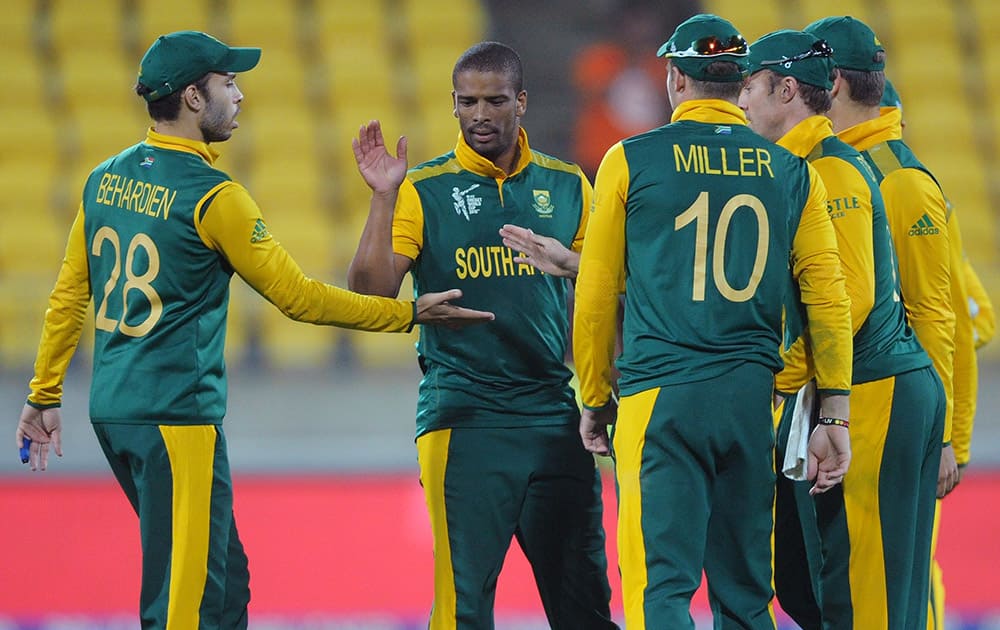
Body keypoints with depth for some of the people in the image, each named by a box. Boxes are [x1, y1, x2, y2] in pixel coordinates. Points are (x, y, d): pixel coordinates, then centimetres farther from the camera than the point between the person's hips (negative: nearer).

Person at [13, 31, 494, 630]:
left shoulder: (105, 179, 9)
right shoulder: (213, 197, -12)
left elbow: (69, 295, 13)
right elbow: (299, 297, -9)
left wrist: (45, 395, 21)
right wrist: (411, 313, -3)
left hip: (111, 412, 8)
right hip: (178, 417, -8)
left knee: (225, 582, 16)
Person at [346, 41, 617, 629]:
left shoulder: (567, 185, 10)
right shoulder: (423, 189, 1)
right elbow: (370, 292, -7)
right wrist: (383, 198, -16)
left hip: (555, 417, 3)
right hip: (463, 418, -3)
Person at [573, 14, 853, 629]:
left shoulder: (631, 162, 2)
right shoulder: (793, 174, 8)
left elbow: (596, 295, 5)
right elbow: (829, 296, 4)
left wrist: (595, 400, 16)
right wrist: (835, 415, 7)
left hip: (660, 394, -3)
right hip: (754, 395, 3)